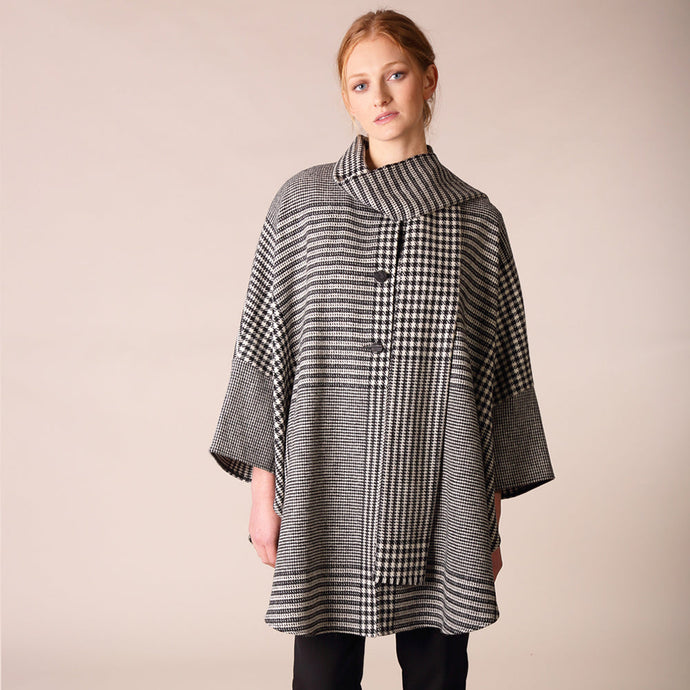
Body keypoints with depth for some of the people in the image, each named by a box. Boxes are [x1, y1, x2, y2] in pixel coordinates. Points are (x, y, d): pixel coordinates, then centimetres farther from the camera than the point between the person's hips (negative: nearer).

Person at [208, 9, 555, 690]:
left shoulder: (476, 219, 7)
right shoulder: (301, 203, 5)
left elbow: (503, 369, 9)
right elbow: (263, 346, 5)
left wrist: (491, 513, 7)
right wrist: (263, 488, 1)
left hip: (440, 502, 1)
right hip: (327, 499, 0)